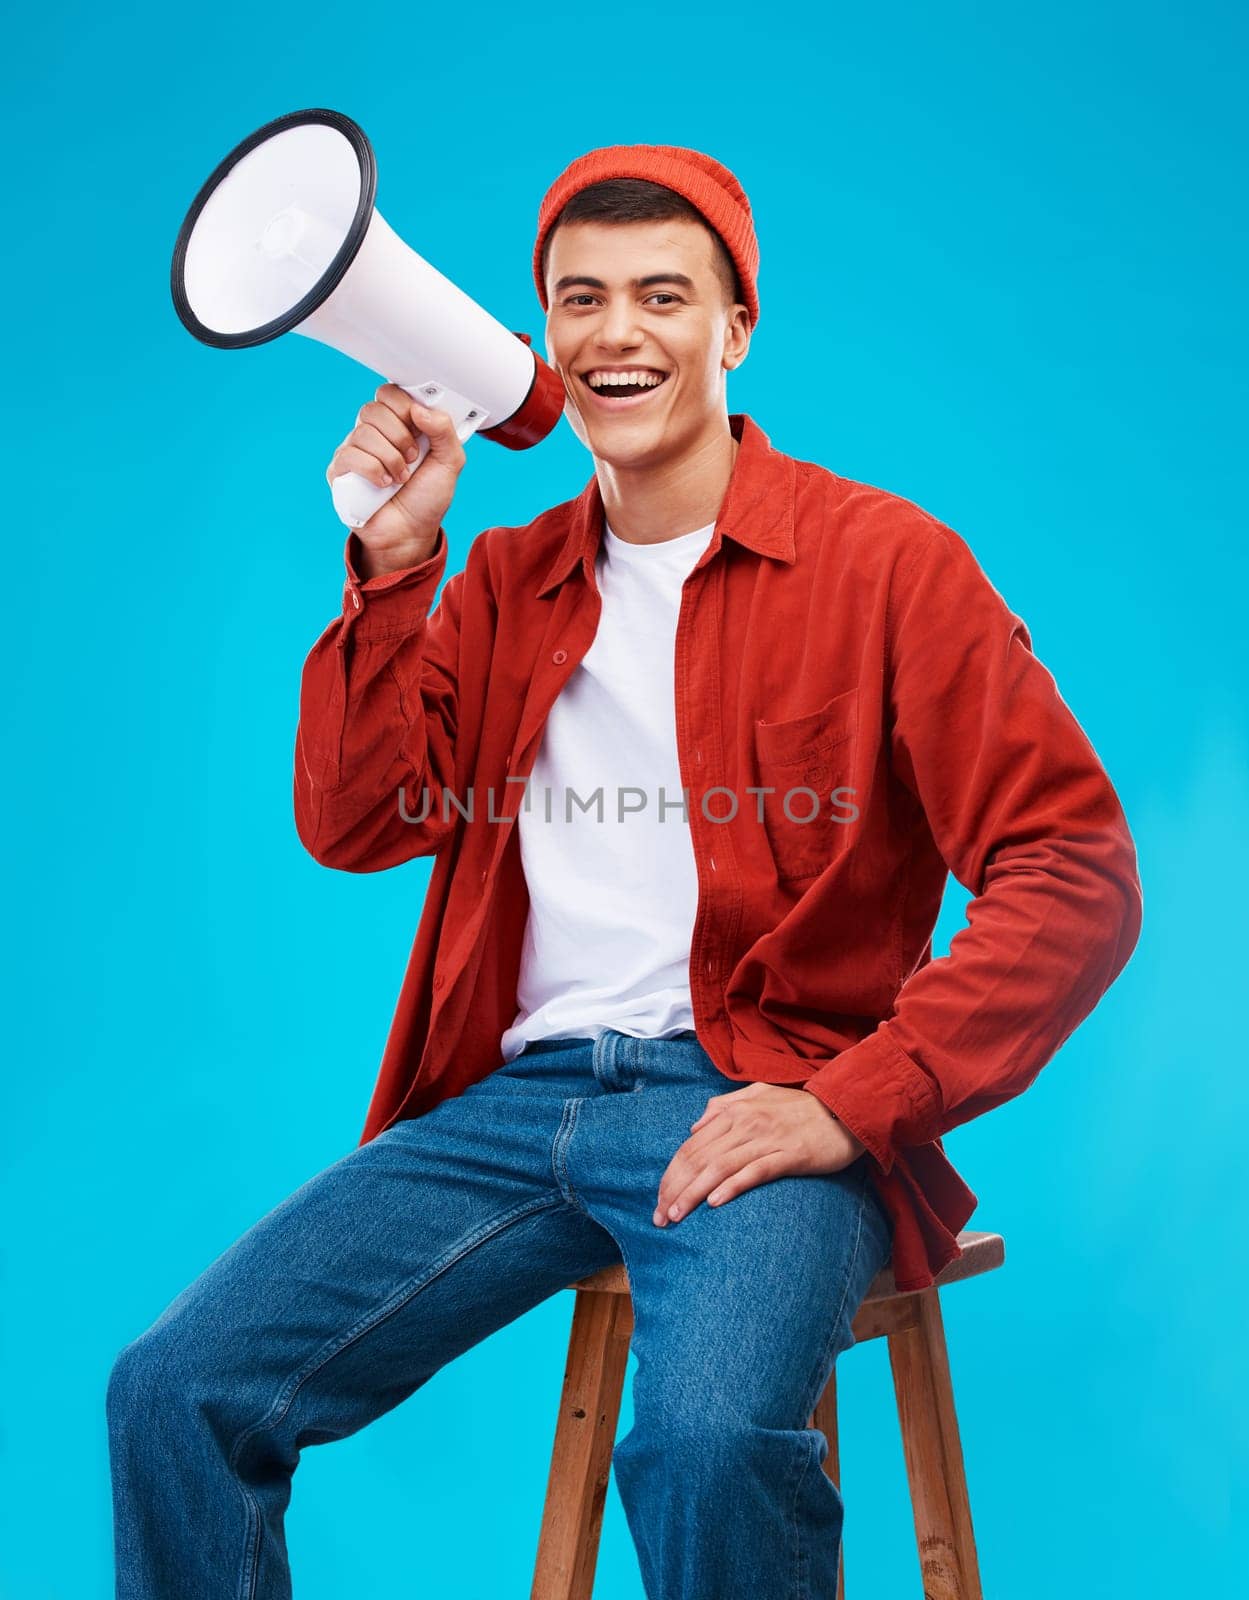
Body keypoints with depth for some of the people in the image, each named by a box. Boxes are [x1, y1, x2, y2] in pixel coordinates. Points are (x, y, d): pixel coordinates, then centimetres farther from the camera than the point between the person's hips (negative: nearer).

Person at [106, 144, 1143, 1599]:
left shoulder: (881, 561, 0)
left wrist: (850, 1105, -15)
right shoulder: (507, 581, 17)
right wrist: (391, 564, -1)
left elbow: (1074, 877, -5)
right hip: (520, 1094, 5)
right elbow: (354, 823, 9)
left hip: (755, 1101, -4)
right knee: (176, 1391, -11)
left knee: (705, 1443, -34)